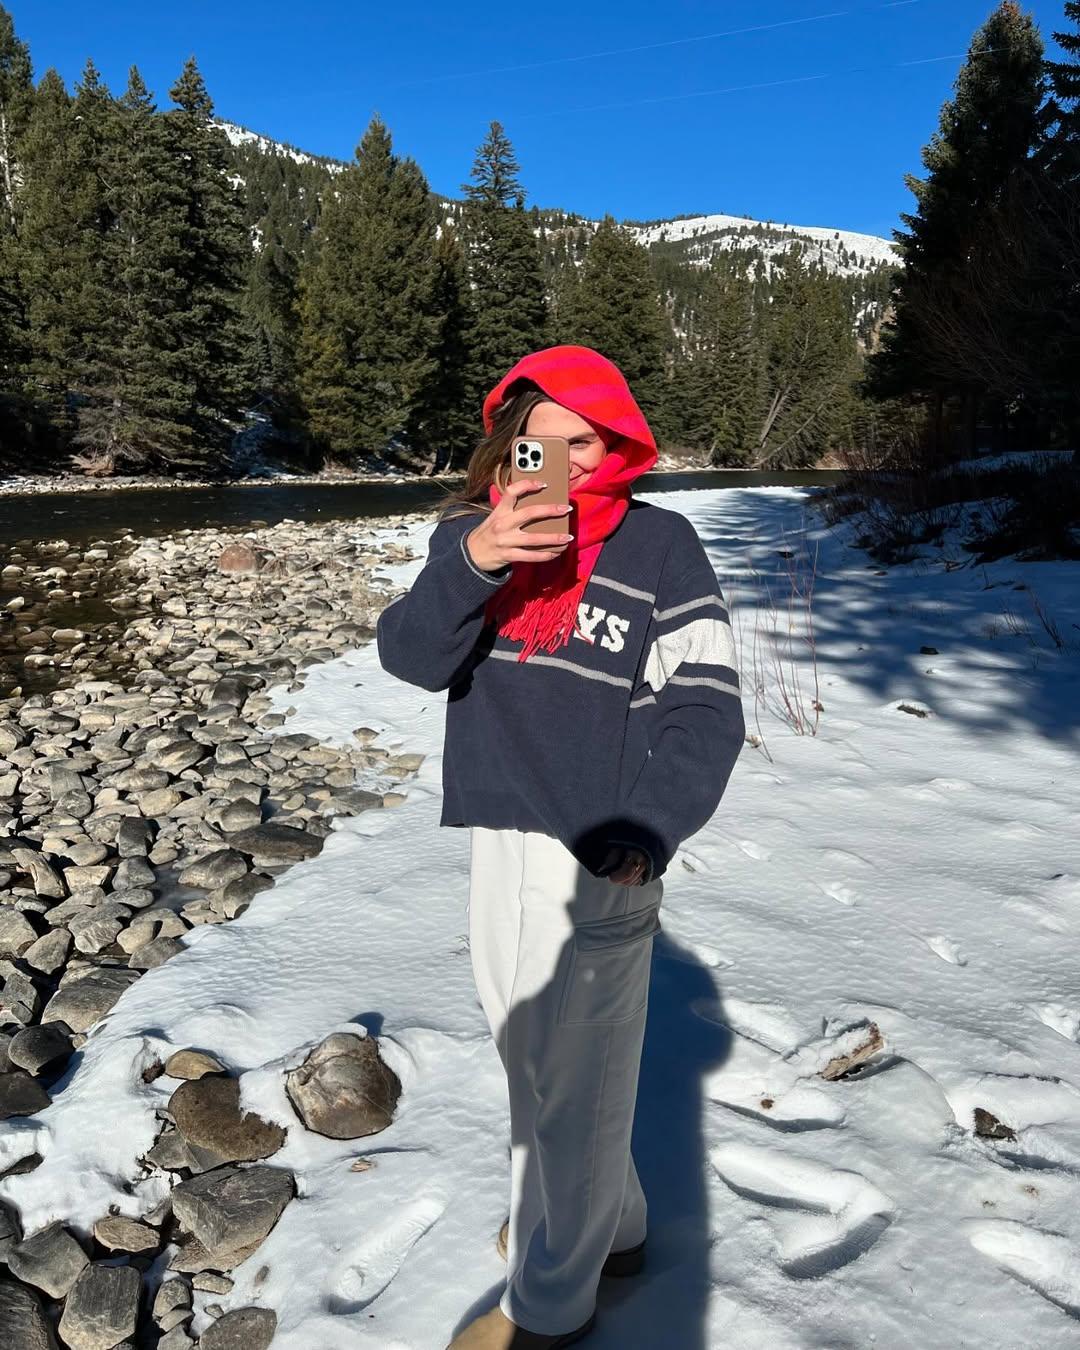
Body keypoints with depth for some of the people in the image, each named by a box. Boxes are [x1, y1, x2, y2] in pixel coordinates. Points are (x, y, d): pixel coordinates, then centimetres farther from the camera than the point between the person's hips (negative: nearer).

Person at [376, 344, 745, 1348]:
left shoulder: (659, 544, -9)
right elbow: (411, 656, -12)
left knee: (571, 1079, 9)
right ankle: (608, 1222, 49)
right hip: (497, 840, 6)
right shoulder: (471, 533, 2)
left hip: (597, 855, -5)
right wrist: (472, 561, -28)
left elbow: (707, 709, -10)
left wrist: (641, 834, -19)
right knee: (528, 1054, 22)